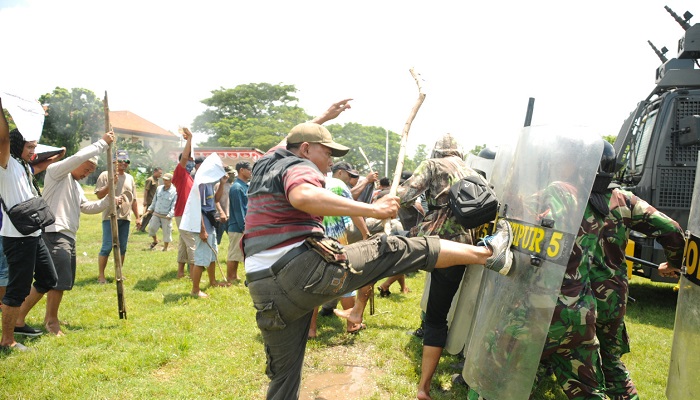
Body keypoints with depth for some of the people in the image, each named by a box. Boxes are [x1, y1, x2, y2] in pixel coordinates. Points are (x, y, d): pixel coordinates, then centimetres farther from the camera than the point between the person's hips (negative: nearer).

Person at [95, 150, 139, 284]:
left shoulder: (129, 178, 16)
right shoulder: (105, 175, -1)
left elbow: (133, 199, 19)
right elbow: (99, 195, -8)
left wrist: (137, 217, 16)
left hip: (125, 218, 5)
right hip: (110, 217, -5)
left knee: (122, 247, 9)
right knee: (107, 247, -5)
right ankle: (101, 275, 6)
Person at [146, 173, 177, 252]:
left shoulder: (174, 191, -10)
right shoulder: (159, 188, 7)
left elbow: (174, 205, -12)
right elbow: (154, 200, 20)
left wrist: (170, 215, -19)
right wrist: (151, 208, 20)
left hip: (166, 216, -5)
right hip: (156, 214, 5)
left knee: (166, 232, 3)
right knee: (151, 228, 2)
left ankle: (165, 248, 19)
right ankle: (155, 241, 31)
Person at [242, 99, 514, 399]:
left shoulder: (265, 163, 21)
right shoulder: (299, 167, -3)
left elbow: (292, 140, 44)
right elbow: (302, 197, -30)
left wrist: (324, 117, 50)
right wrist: (372, 209, -28)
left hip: (265, 292, 8)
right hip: (306, 269, -8)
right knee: (394, 249, -1)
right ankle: (488, 253, 5)